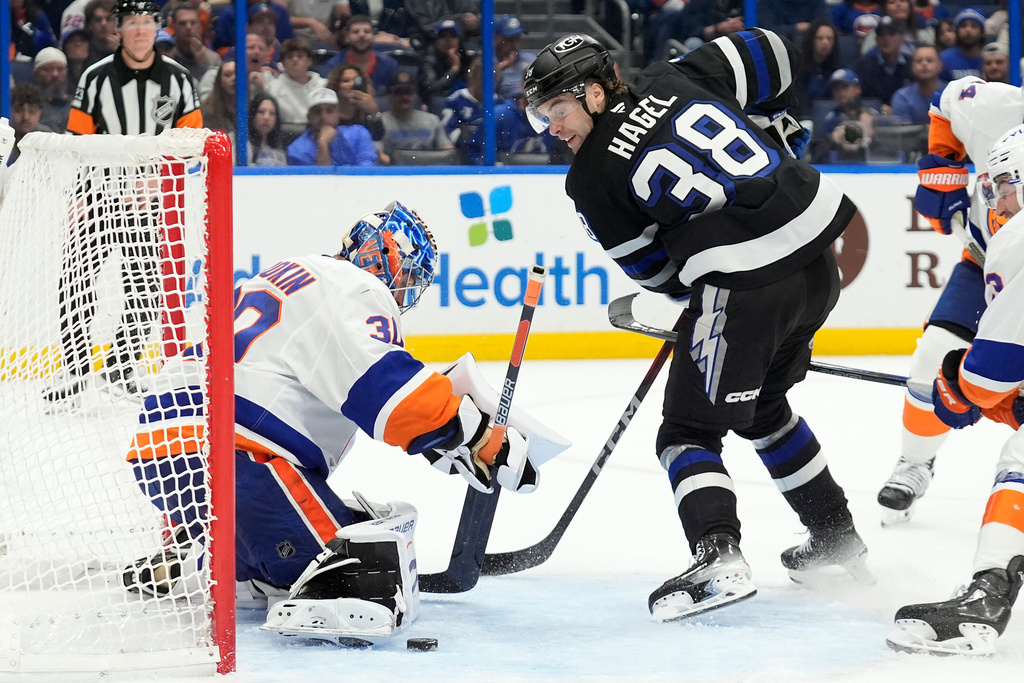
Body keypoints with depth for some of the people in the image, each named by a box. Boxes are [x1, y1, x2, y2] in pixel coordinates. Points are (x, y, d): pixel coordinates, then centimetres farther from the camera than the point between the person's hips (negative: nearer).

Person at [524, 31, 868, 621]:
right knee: (763, 407, 28)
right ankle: (838, 538, 36)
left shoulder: (591, 179, 1)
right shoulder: (672, 80, 12)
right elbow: (772, 52, 15)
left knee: (690, 431, 3)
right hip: (818, 262, 7)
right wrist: (776, 130, 30)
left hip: (743, 285, -7)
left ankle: (719, 556, -20)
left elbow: (655, 269, 8)